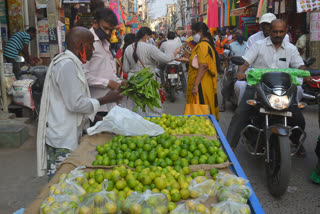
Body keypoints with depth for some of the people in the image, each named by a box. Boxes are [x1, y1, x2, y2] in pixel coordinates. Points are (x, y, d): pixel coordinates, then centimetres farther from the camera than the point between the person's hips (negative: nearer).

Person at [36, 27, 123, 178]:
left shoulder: (71, 63, 16)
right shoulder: (67, 64, -17)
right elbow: (75, 103, -21)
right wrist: (104, 100, -10)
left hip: (68, 135, 10)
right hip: (63, 139, -10)